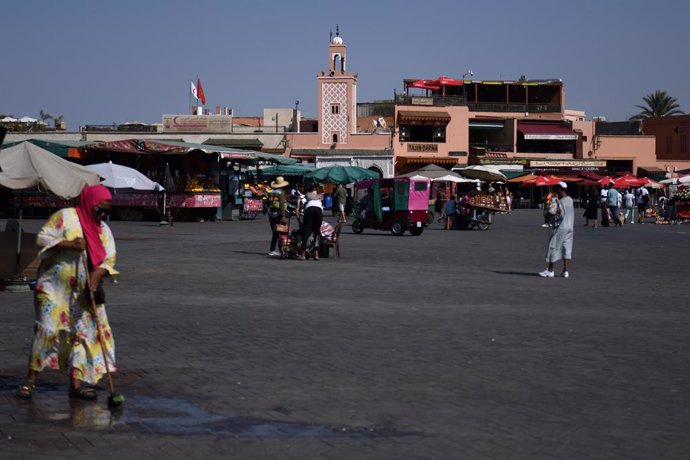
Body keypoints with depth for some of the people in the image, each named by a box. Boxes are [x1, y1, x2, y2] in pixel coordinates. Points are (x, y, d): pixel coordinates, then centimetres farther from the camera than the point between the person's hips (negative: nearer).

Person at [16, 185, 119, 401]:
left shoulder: (103, 229, 10)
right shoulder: (65, 216, -6)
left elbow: (109, 259, 5)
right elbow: (42, 238, -11)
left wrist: (98, 274, -15)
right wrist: (68, 244, -22)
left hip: (84, 292, 6)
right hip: (55, 286, -6)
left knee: (85, 332, 0)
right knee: (47, 329, -9)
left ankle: (77, 382, 4)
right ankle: (30, 379, -1)